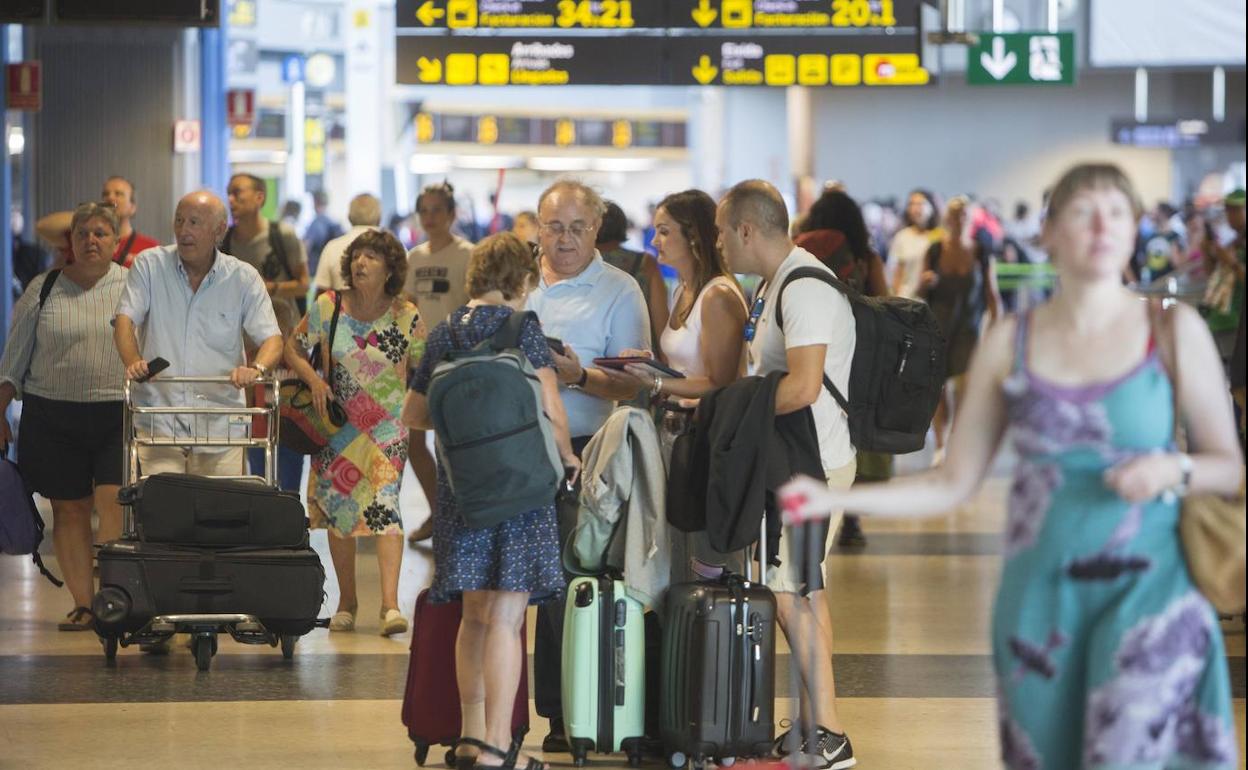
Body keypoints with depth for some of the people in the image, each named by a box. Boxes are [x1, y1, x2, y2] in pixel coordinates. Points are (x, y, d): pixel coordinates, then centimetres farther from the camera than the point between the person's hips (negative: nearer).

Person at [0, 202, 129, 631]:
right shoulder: (43, 290, 7)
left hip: (119, 417, -1)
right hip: (53, 415, 1)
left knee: (115, 505, -14)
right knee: (69, 510, 3)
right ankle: (82, 604, 8)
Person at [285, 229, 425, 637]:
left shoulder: (406, 316, -4)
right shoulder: (327, 307, -2)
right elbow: (293, 347, 6)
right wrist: (313, 380, -11)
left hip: (388, 427, -2)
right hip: (338, 425, 2)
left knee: (385, 504, -17)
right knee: (338, 509, 6)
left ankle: (390, 603, -25)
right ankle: (346, 600, 20)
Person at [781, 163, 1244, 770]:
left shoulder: (1174, 330, 0)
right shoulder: (1010, 343, 5)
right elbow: (953, 484, 5)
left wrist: (1173, 470, -17)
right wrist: (831, 498, -4)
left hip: (1145, 593, -2)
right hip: (1038, 598, 2)